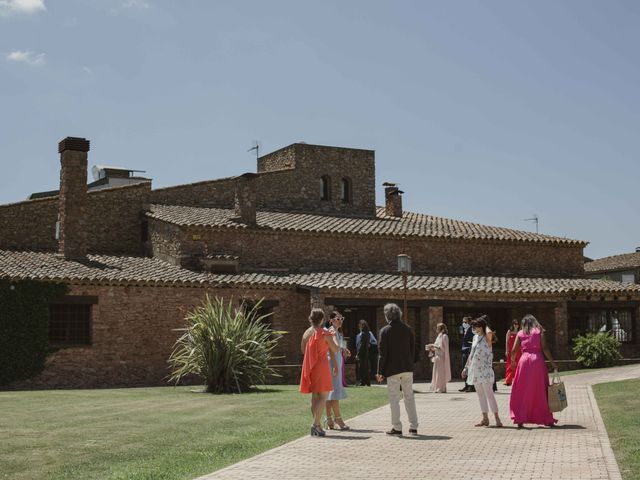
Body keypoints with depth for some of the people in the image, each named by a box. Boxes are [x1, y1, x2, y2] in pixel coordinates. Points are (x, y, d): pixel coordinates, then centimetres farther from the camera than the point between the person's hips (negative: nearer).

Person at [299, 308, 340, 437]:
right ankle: (316, 424, -15)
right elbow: (335, 350, -4)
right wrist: (334, 338, 13)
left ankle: (317, 426, 16)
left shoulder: (306, 333, 5)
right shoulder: (325, 334, -11)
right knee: (323, 396, -3)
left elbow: (303, 350, 16)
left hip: (309, 367, 6)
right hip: (321, 366, -6)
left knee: (315, 396, 12)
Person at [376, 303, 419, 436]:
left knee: (394, 399, 2)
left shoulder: (385, 331, -8)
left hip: (392, 370, -4)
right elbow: (413, 349, 10)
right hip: (408, 368, 4)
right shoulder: (408, 329, 6)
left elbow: (383, 353, -9)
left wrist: (380, 372, -4)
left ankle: (397, 427, 3)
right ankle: (413, 427, 12)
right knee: (409, 397, 12)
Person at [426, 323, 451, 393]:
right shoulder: (439, 336, 17)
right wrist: (432, 348, 5)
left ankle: (442, 388, -3)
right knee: (437, 373, 8)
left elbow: (442, 347, -18)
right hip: (437, 357, 9)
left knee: (440, 373, -6)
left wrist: (434, 345, -14)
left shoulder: (444, 336, -11)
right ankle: (437, 388, 12)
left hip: (441, 357, -9)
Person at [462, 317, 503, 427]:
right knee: (480, 395, 9)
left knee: (489, 393, -8)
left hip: (484, 370, -8)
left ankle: (497, 418, -4)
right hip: (475, 370, 8)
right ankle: (485, 418, 14)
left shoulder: (486, 339, -6)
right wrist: (466, 367, 20)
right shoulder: (475, 337, 13)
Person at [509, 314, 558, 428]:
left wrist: (512, 360, 23)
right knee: (540, 391, 7)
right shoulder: (539, 331, 8)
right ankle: (547, 419, 13)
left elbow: (514, 350, 3)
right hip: (537, 361, -1)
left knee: (522, 392, 6)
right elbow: (544, 348, -4)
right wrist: (553, 363, -1)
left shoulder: (520, 333, 11)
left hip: (524, 360, 1)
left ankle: (520, 419, 0)